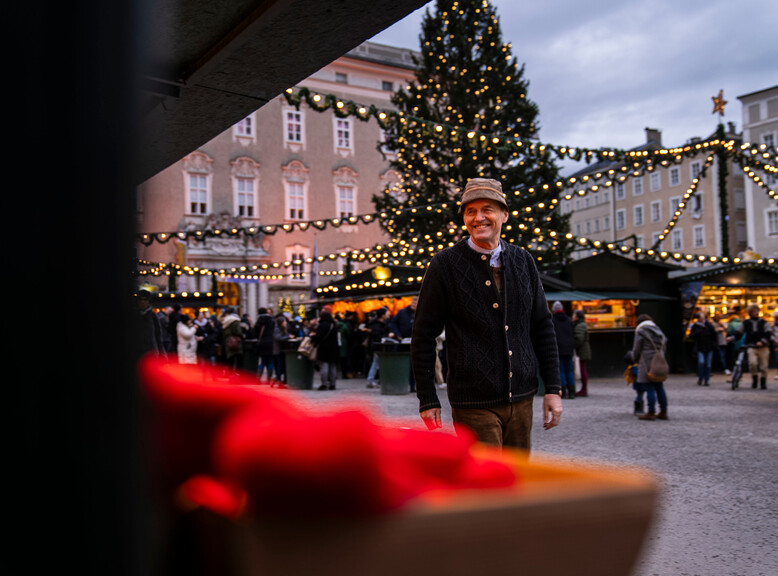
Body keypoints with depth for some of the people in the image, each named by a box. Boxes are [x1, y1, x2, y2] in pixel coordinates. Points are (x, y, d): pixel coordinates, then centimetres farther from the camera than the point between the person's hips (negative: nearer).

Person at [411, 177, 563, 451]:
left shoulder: (523, 261, 8)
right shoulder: (445, 264, -5)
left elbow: (542, 327, 12)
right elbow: (423, 336, -2)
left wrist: (553, 388, 6)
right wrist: (427, 400, -4)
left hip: (521, 397, 5)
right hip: (474, 404, -5)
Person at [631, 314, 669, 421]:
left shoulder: (640, 332, -4)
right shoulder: (659, 332, 17)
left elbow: (636, 350, -4)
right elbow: (663, 348, 21)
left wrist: (634, 359, 14)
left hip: (647, 363, -7)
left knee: (649, 388, -5)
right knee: (660, 387, 11)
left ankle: (651, 413, -5)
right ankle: (663, 412, 15)